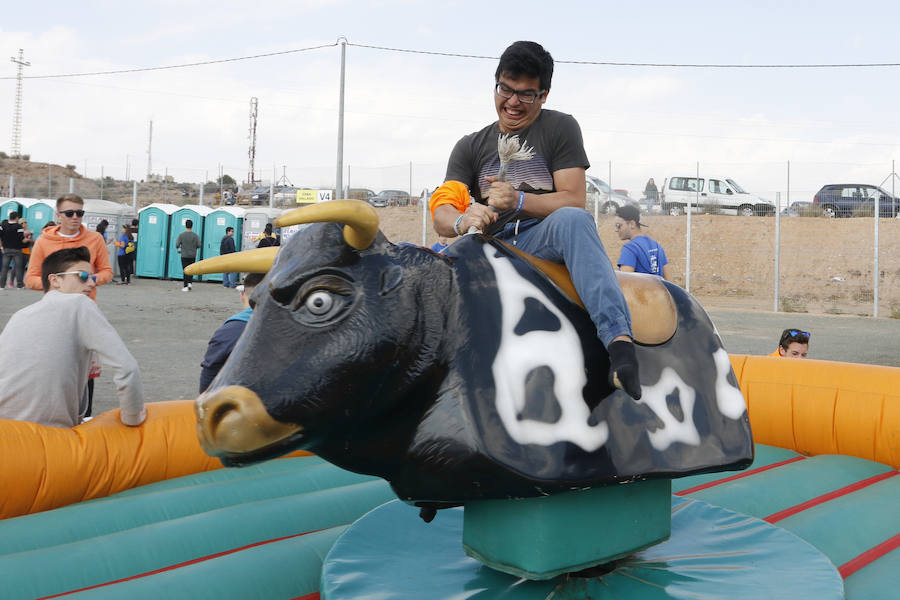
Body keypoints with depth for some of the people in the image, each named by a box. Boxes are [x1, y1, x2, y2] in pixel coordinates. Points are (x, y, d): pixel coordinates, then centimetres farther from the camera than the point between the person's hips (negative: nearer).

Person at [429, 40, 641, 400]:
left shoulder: (560, 128, 10)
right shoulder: (470, 147, 19)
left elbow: (573, 201, -2)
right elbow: (441, 214, 6)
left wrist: (519, 201, -20)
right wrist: (462, 221, -20)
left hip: (543, 243, -4)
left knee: (573, 220, -38)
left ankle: (619, 341, -55)